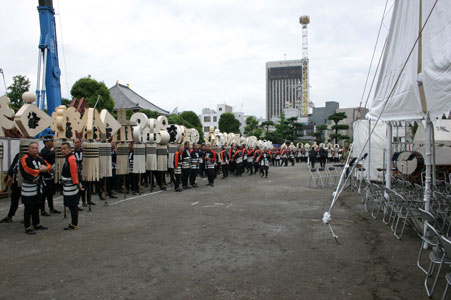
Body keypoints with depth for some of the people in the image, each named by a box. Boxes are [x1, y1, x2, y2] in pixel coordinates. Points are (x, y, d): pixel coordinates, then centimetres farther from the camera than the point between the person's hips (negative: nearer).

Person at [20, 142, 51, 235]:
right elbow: (27, 171, -23)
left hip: (38, 187, 8)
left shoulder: (40, 159, 11)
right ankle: (27, 228, 6)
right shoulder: (25, 159, -12)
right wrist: (40, 170, -12)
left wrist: (45, 168, -9)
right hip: (28, 187, -8)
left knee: (36, 206, 17)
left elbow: (49, 166, 15)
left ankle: (36, 224, 30)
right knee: (28, 208, -2)